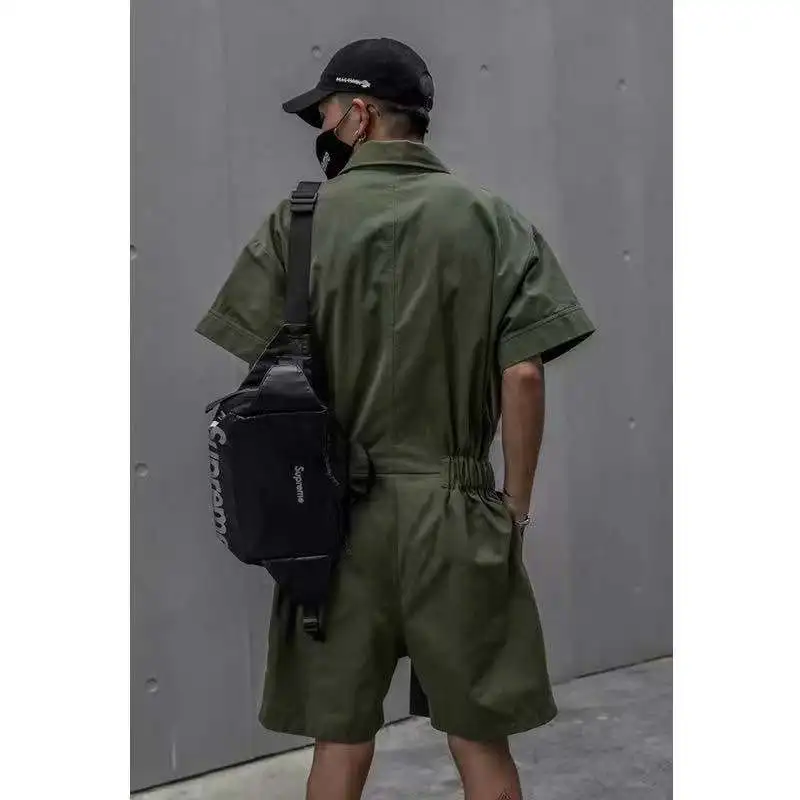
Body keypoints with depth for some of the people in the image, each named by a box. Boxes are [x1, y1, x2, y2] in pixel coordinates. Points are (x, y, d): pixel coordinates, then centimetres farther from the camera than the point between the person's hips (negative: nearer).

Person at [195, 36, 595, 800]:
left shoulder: (300, 221, -2)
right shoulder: (492, 219, -1)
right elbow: (523, 375, -8)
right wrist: (515, 504, 2)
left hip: (334, 513, 0)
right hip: (455, 509, 0)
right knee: (480, 739, 11)